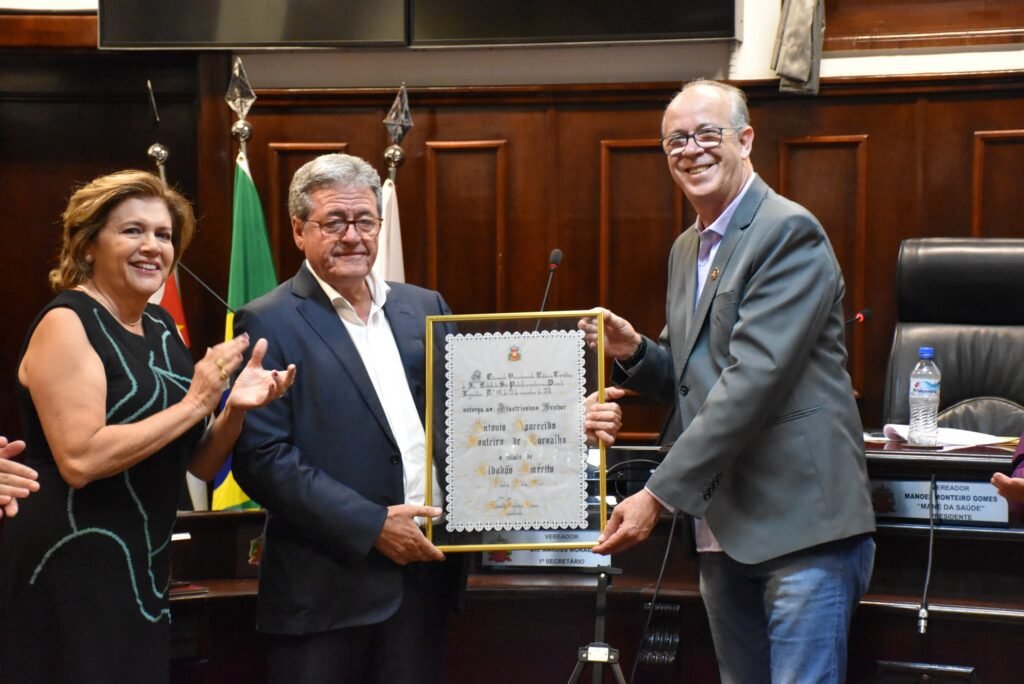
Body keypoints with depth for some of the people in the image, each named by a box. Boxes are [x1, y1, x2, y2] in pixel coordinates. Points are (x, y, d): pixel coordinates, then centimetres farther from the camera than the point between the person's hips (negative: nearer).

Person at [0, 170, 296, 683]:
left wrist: (236, 407, -7)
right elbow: (79, 460, -23)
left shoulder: (162, 328, 11)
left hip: (143, 570, 8)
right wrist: (194, 404, -18)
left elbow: (200, 464, 13)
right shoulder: (67, 323, -11)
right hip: (70, 572, -8)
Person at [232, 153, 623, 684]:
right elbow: (263, 457, -12)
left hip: (424, 565, 5)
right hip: (329, 584, -5)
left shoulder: (423, 308, 12)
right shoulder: (269, 324, -5)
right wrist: (371, 525, -16)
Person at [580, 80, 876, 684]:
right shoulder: (687, 250, 16)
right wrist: (634, 352, 0)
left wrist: (659, 495, -21)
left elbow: (753, 378, -20)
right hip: (722, 527, 8)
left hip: (801, 522, -8)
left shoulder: (790, 233, -12)